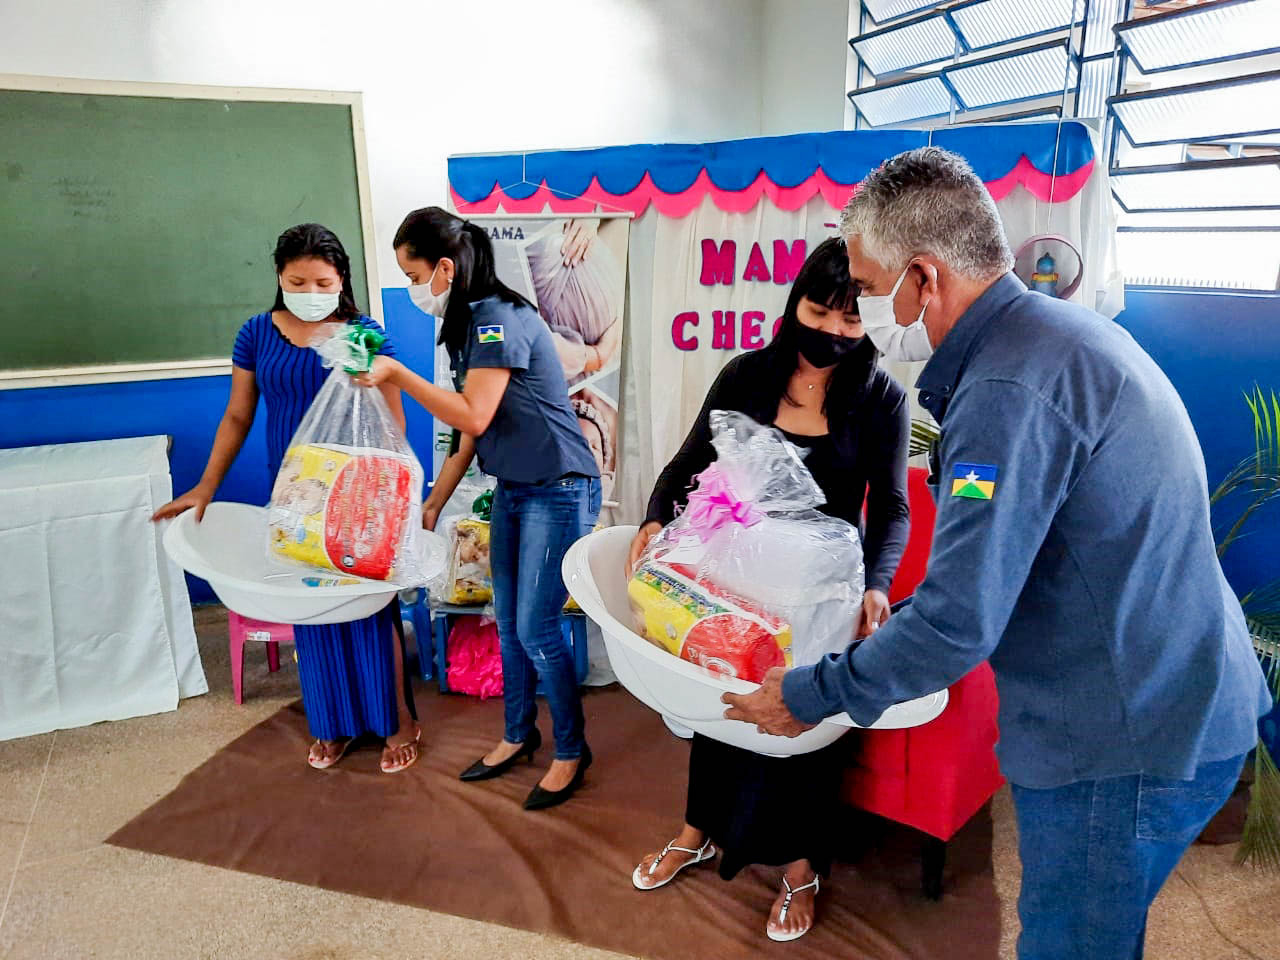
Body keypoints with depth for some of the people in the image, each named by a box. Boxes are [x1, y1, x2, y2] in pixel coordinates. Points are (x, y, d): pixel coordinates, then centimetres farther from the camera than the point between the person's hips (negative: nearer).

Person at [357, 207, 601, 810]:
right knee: (508, 623, 15)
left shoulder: (501, 319, -18)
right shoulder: (469, 323, 10)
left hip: (558, 491, -9)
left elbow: (474, 418, -24)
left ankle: (572, 750, 17)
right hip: (512, 490, 9)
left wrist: (398, 375, -18)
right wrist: (433, 503, 16)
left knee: (536, 629, -3)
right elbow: (470, 432, 14)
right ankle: (519, 734, 33)